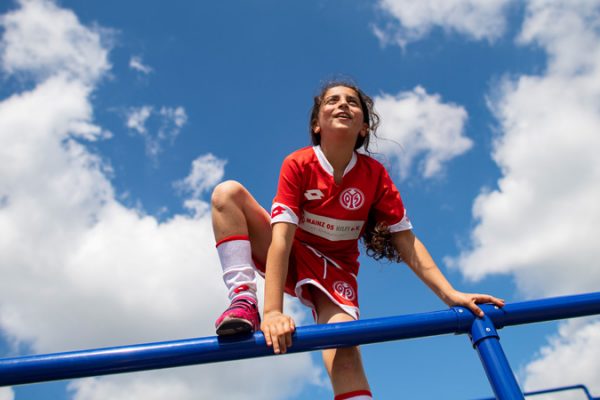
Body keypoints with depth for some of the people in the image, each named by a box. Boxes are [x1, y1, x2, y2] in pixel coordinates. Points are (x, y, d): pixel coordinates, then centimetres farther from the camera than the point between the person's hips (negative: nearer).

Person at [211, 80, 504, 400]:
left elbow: (406, 241, -13)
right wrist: (272, 311, -40)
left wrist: (451, 295, -23)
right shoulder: (298, 164, -19)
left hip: (335, 268, 1)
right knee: (227, 192, -21)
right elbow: (281, 236, -29)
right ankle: (244, 301, -31)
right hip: (289, 257, 0)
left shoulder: (375, 175, -13)